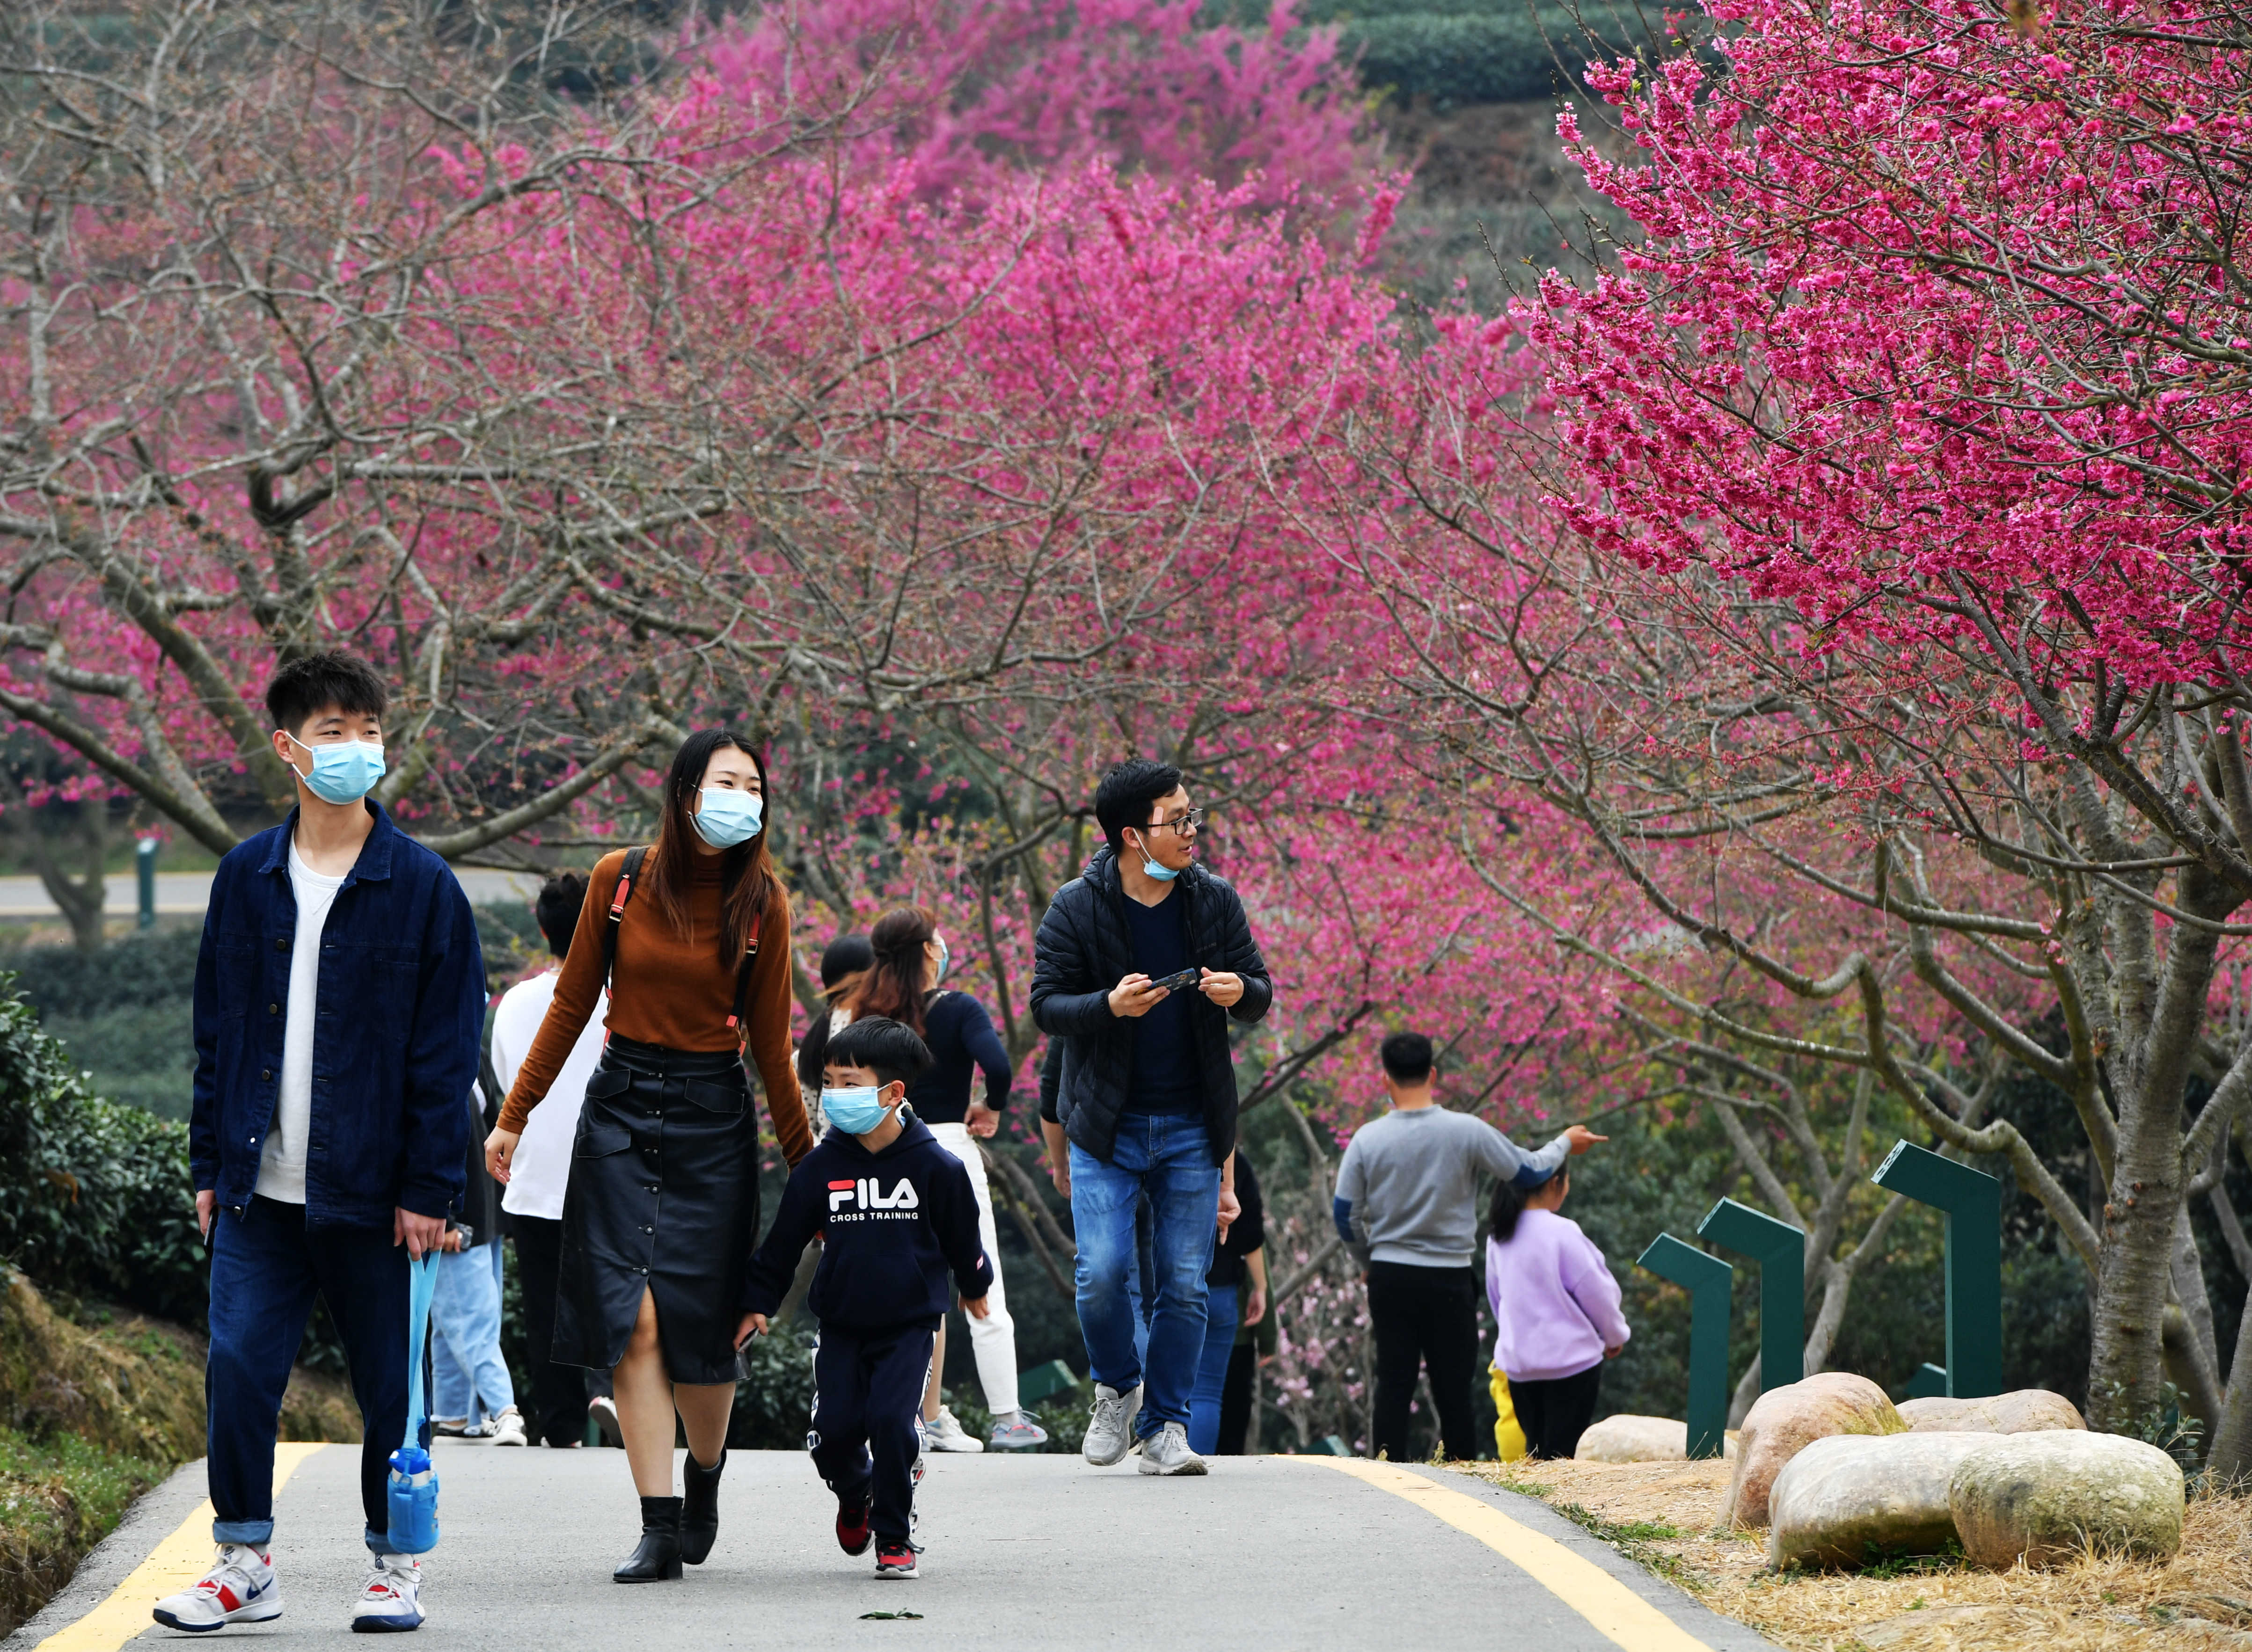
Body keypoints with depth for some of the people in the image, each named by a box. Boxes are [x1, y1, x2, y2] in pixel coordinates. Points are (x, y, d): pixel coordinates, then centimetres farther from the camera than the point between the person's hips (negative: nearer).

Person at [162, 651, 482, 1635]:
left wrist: (429, 1187, -8)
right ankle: (245, 1561, 8)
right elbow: (215, 1032, 12)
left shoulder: (421, 887, -2)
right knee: (239, 1370, -3)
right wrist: (210, 1165, 8)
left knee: (390, 1385, 5)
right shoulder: (246, 879, 7)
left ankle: (396, 1566, 19)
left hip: (373, 1189, -2)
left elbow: (448, 1048, -3)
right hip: (260, 1187, 2)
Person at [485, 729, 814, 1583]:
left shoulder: (760, 902, -1)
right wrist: (513, 1117, 9)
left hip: (713, 1118, -1)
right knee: (633, 1320, -9)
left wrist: (807, 1163, 5)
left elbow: (771, 1044, 4)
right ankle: (660, 1529, -7)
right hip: (621, 1105, 1)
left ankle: (706, 1472, 27)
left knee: (697, 1322, -5)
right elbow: (572, 1005, 8)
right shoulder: (620, 879, 0)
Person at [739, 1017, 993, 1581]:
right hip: (841, 1327, 2)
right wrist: (758, 1302, 6)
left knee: (891, 1419, -17)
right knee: (834, 1429, -6)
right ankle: (855, 1493, 29)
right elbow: (784, 1240, 6)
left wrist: (974, 1285, 21)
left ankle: (895, 1537, 1)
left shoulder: (934, 1167, -8)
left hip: (909, 1324, -2)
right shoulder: (820, 1169, -4)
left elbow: (962, 1236, 9)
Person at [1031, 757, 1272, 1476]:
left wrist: (1241, 991, -16)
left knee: (1184, 1283, 0)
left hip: (1191, 1127, 2)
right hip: (1106, 1125, -2)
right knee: (1102, 1273, -11)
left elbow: (1261, 992, 8)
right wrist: (1110, 1006, -25)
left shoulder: (1215, 900, 2)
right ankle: (1118, 1389, 16)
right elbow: (1046, 1004, -6)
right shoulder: (1075, 908, -6)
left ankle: (1164, 1425, 11)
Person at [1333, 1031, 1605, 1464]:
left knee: (1393, 1388, 5)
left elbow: (1346, 1217, 3)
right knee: (1453, 1392, 4)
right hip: (1449, 1279, -1)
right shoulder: (1467, 1132, -9)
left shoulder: (1367, 1139, -3)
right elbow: (1531, 1173, 3)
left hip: (1389, 1279, 1)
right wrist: (1566, 1144, 23)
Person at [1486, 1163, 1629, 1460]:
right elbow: (1596, 1291, -8)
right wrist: (1615, 1336, 8)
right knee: (1564, 1452, -3)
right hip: (1571, 1357, -6)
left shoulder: (1498, 1237, 6)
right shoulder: (1561, 1232, -14)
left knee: (1535, 1451, 12)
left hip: (1517, 1360, 6)